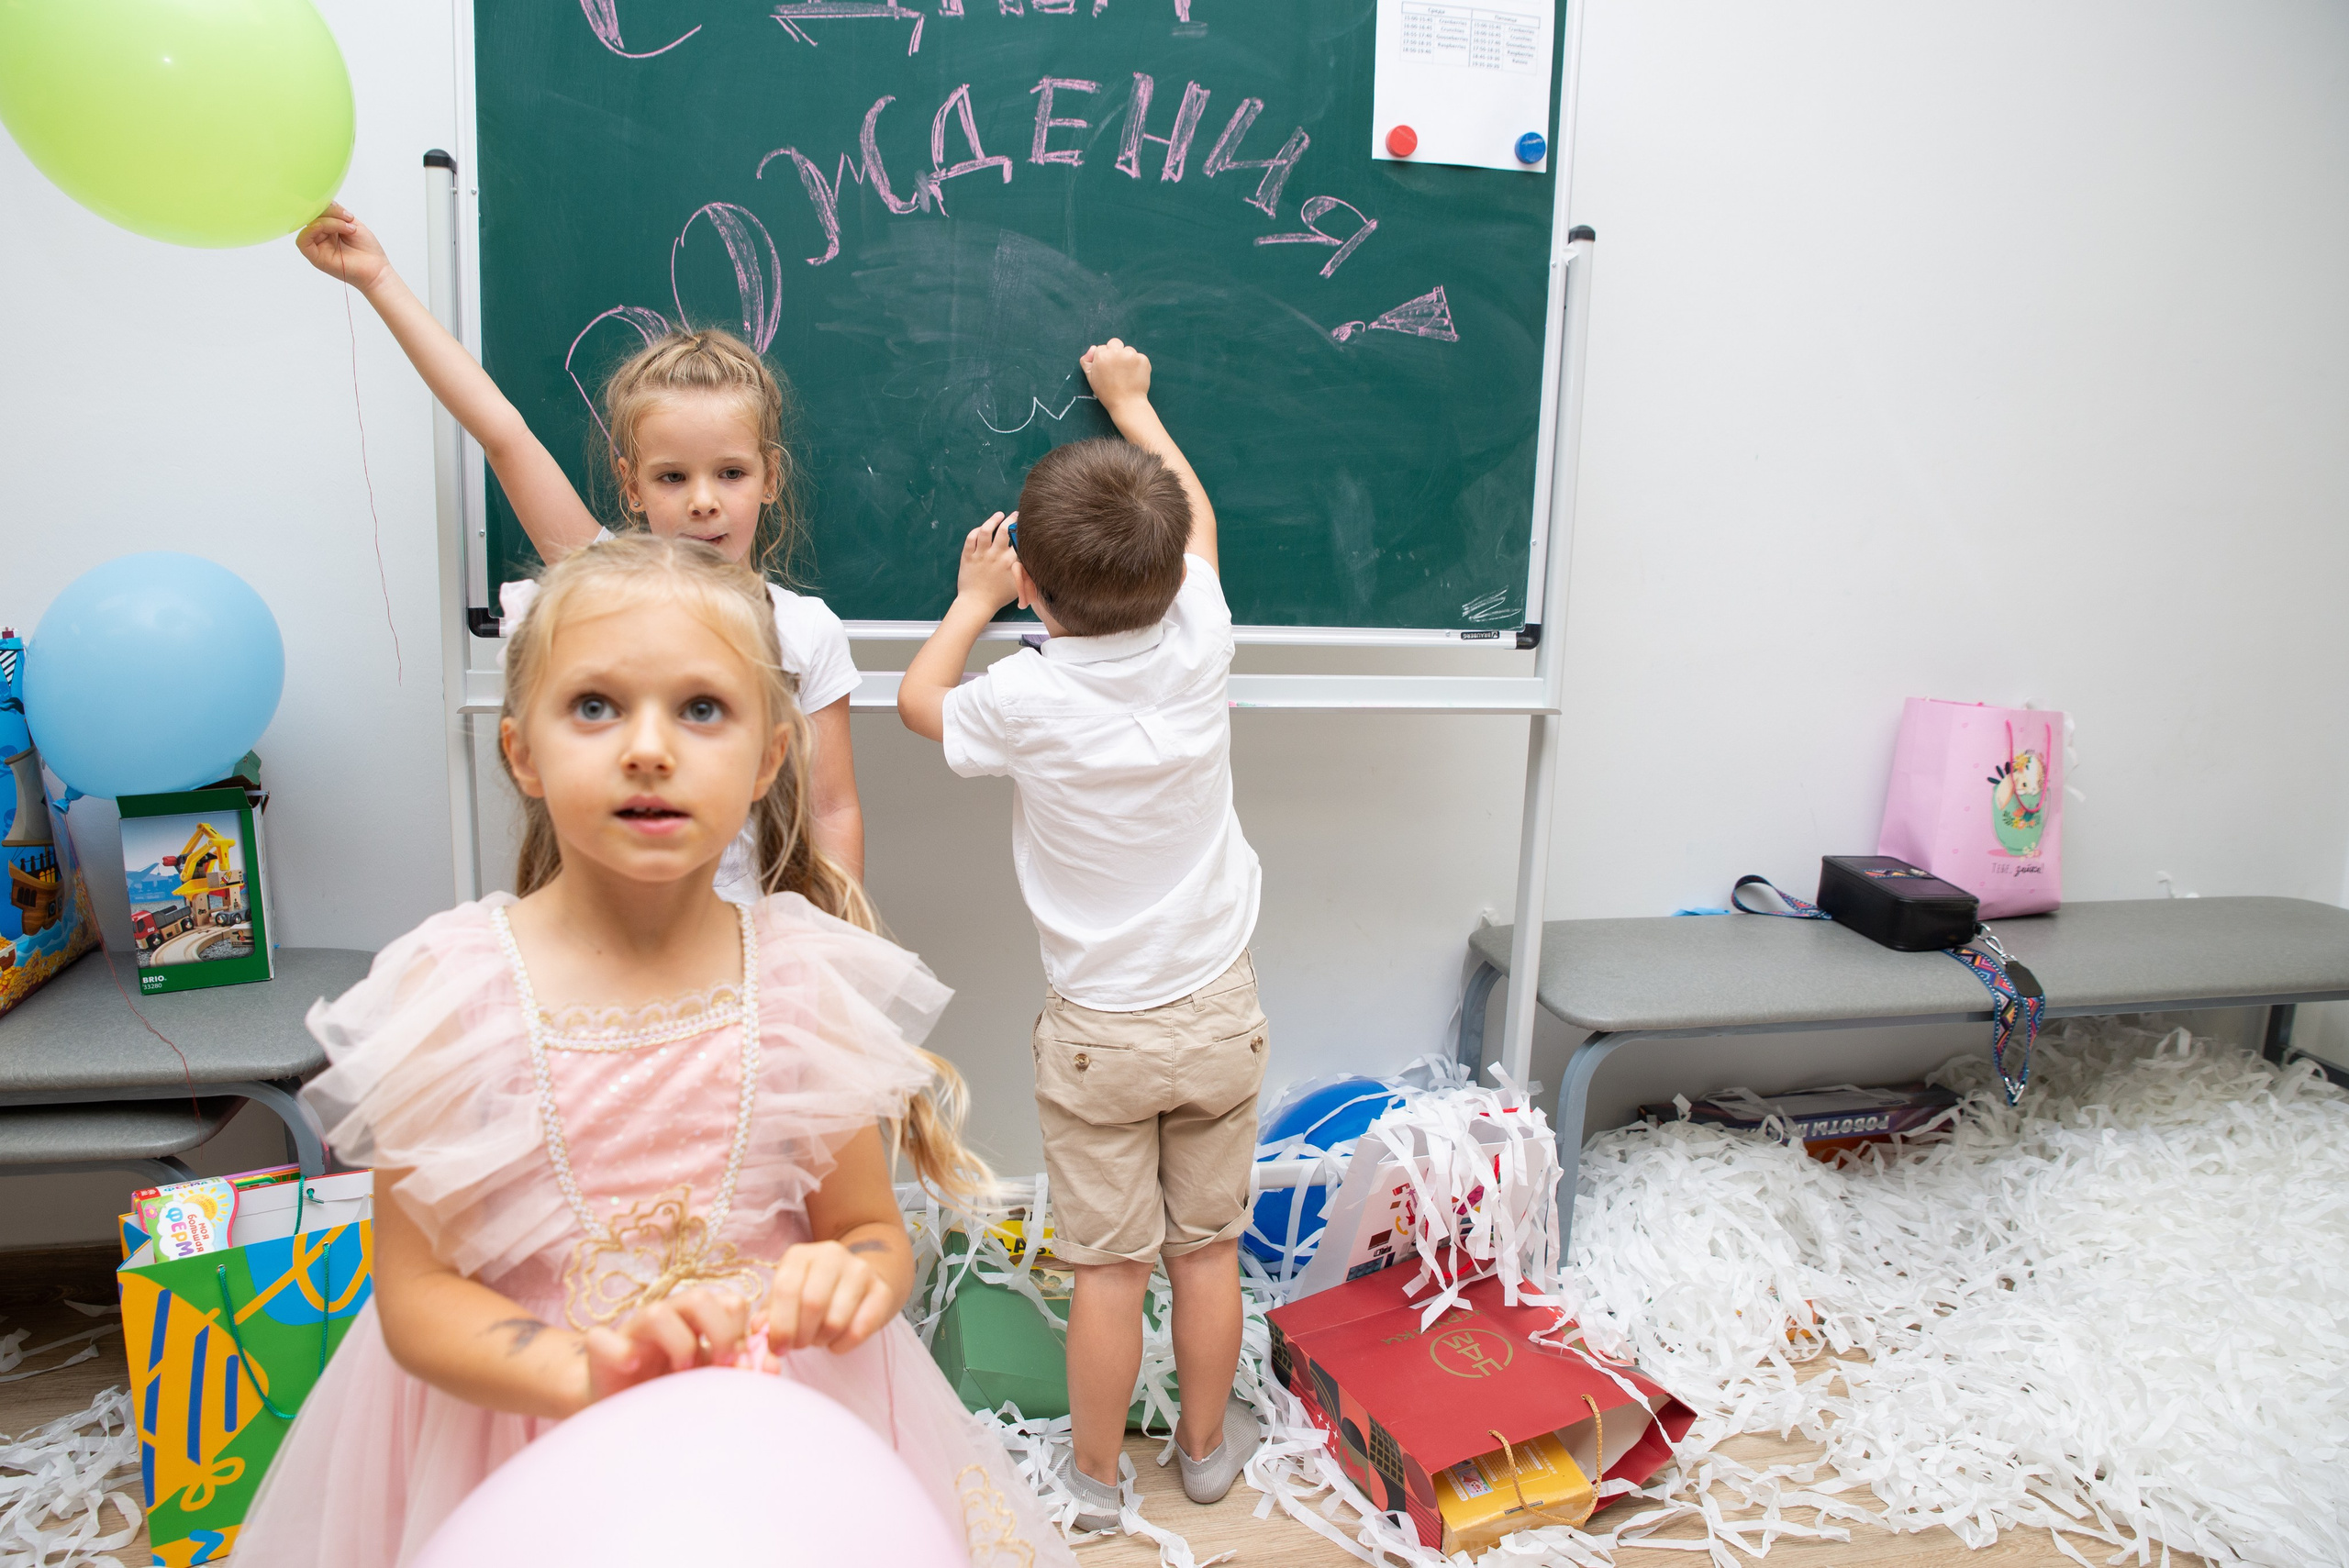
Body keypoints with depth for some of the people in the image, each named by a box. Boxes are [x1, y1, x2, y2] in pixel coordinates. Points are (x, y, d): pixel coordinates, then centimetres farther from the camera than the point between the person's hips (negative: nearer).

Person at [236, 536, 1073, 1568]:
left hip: (778, 1419, 1)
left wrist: (851, 1278, -23)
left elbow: (876, 1230, -1)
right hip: (523, 1434, 0)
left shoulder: (805, 975, -11)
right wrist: (584, 1367, -25)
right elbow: (415, 1295, -9)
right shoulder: (450, 988, -14)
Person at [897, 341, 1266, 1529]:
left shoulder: (1024, 698, -19)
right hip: (1218, 1010, 3)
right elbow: (1195, 514, 9)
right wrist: (1131, 402, 23)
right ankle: (1207, 1444, 37)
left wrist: (972, 601, 16)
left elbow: (918, 700, 4)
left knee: (1109, 1265, 11)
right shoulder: (1200, 644, -12)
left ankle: (1093, 1476, 30)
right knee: (1208, 1248, 17)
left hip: (1098, 1031, -2)